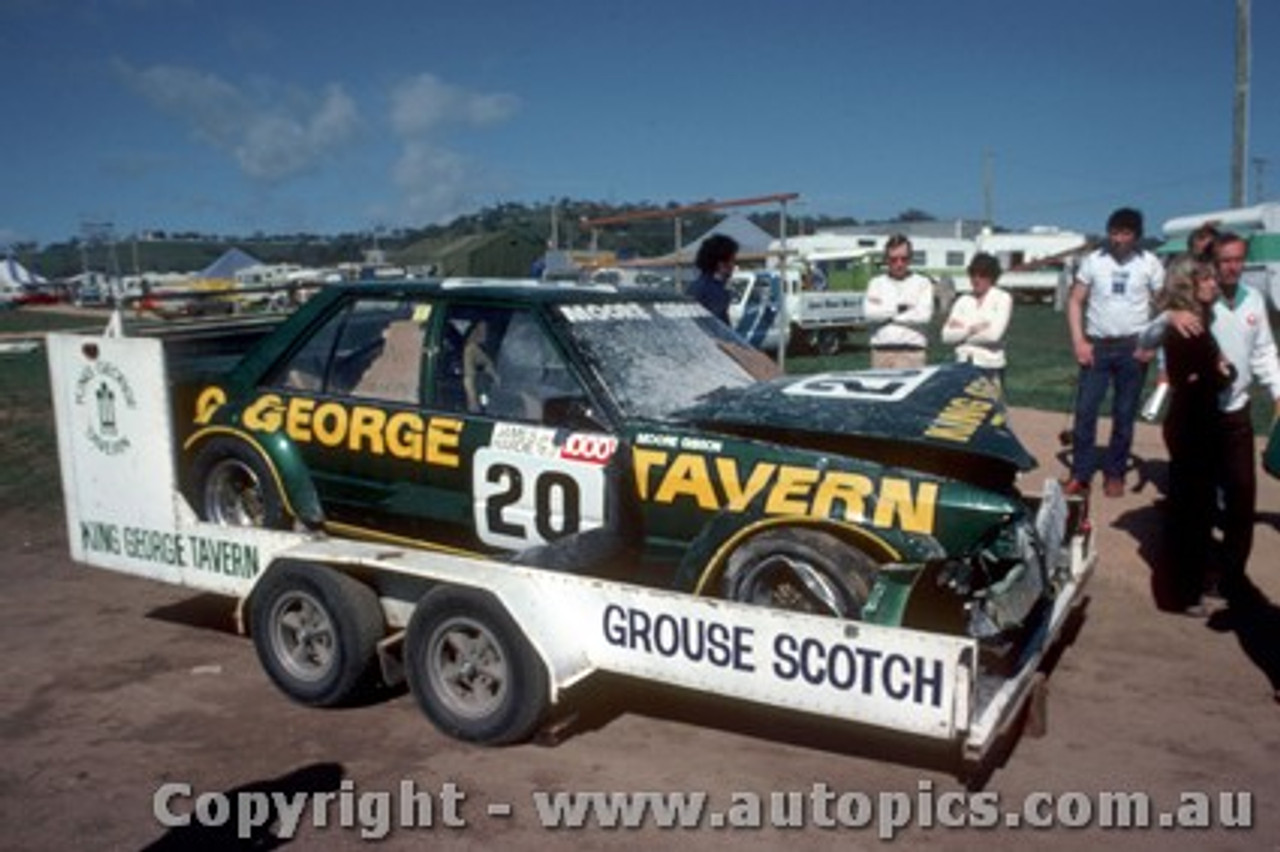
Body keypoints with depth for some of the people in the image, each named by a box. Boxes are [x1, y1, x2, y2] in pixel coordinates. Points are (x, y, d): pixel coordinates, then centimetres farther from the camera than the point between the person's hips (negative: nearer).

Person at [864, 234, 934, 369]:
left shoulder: (922, 283, 9)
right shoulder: (876, 283, 14)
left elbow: (924, 315, -6)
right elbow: (870, 313, -2)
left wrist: (886, 314, -1)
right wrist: (899, 308, -4)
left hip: (912, 353, -1)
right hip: (881, 352, 2)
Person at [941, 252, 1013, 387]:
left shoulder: (1003, 298, -1)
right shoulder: (963, 301, 10)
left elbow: (994, 334, -13)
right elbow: (947, 335, 1)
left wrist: (962, 329, -3)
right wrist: (972, 329, -9)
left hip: (990, 366, -3)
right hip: (963, 365, 3)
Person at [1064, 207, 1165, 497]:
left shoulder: (1150, 263, 0)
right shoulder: (1093, 260, 1)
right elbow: (1075, 301, 3)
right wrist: (1078, 341, -7)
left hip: (1133, 347, 0)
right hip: (1097, 345, 0)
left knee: (1124, 414, 6)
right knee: (1085, 410, -4)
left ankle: (1115, 474, 17)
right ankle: (1080, 475, 3)